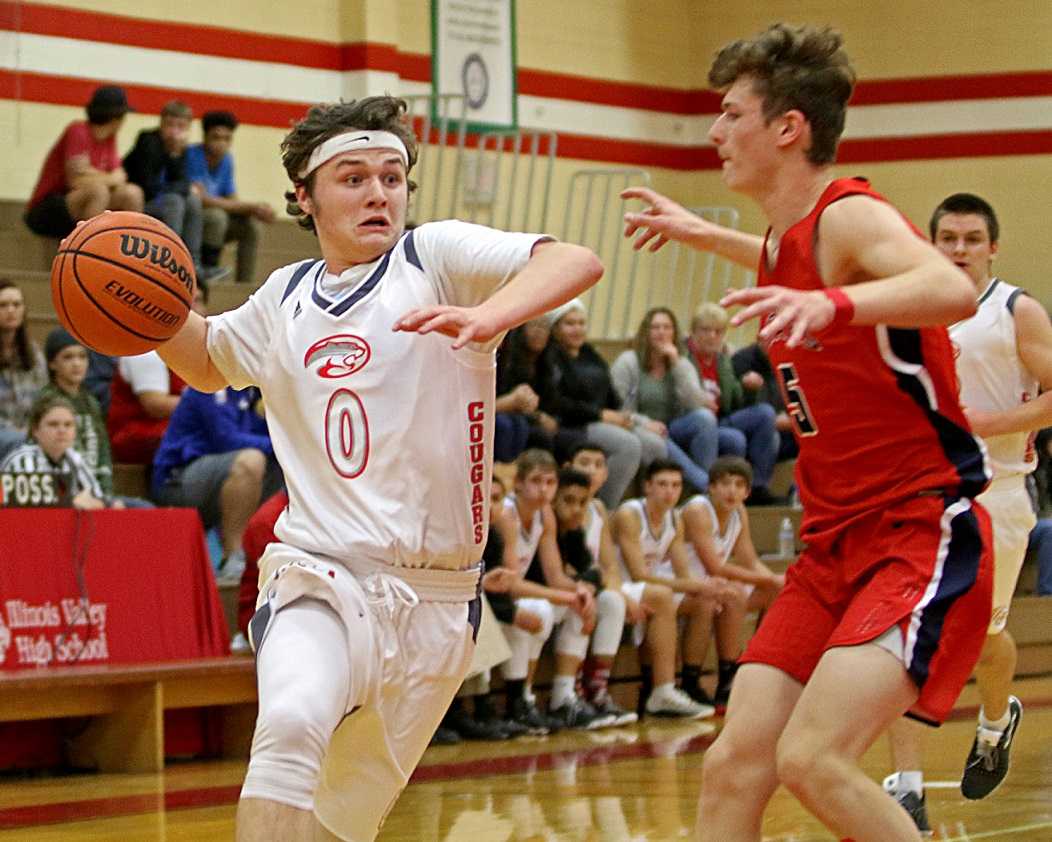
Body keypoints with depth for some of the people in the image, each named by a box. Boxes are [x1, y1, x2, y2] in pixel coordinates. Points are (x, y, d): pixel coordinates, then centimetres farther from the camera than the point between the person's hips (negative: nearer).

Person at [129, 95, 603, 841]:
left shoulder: (437, 257, -2)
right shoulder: (284, 299, 12)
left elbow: (577, 263, -17)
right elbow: (207, 362, 32)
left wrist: (487, 317, -37)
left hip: (433, 599, -1)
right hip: (319, 581, 1)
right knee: (292, 723, -32)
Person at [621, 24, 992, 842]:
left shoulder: (850, 216, -15)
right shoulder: (790, 238, 12)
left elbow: (952, 291, -39)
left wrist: (830, 305, -53)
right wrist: (703, 234, 40)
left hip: (924, 535, -9)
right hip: (835, 543, 9)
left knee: (813, 759, -25)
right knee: (734, 766, -1)